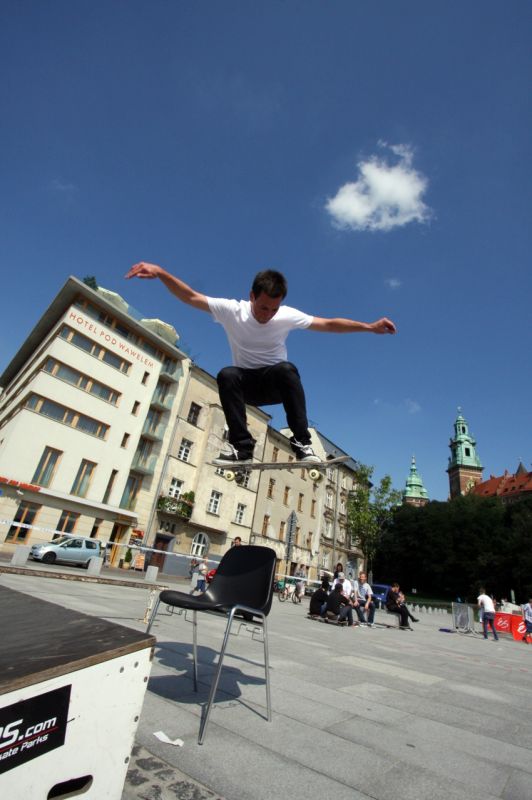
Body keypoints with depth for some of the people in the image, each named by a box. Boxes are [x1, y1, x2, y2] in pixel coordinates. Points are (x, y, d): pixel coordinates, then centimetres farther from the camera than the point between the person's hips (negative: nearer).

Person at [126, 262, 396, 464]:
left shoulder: (288, 316, -12)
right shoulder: (231, 310, -14)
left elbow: (329, 324, -8)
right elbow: (190, 296, -17)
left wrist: (369, 326, -13)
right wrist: (160, 272, -31)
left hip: (275, 383, 0)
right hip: (246, 383, 1)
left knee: (287, 369, -36)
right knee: (227, 375, -35)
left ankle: (302, 443, -29)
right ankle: (241, 445, -25)